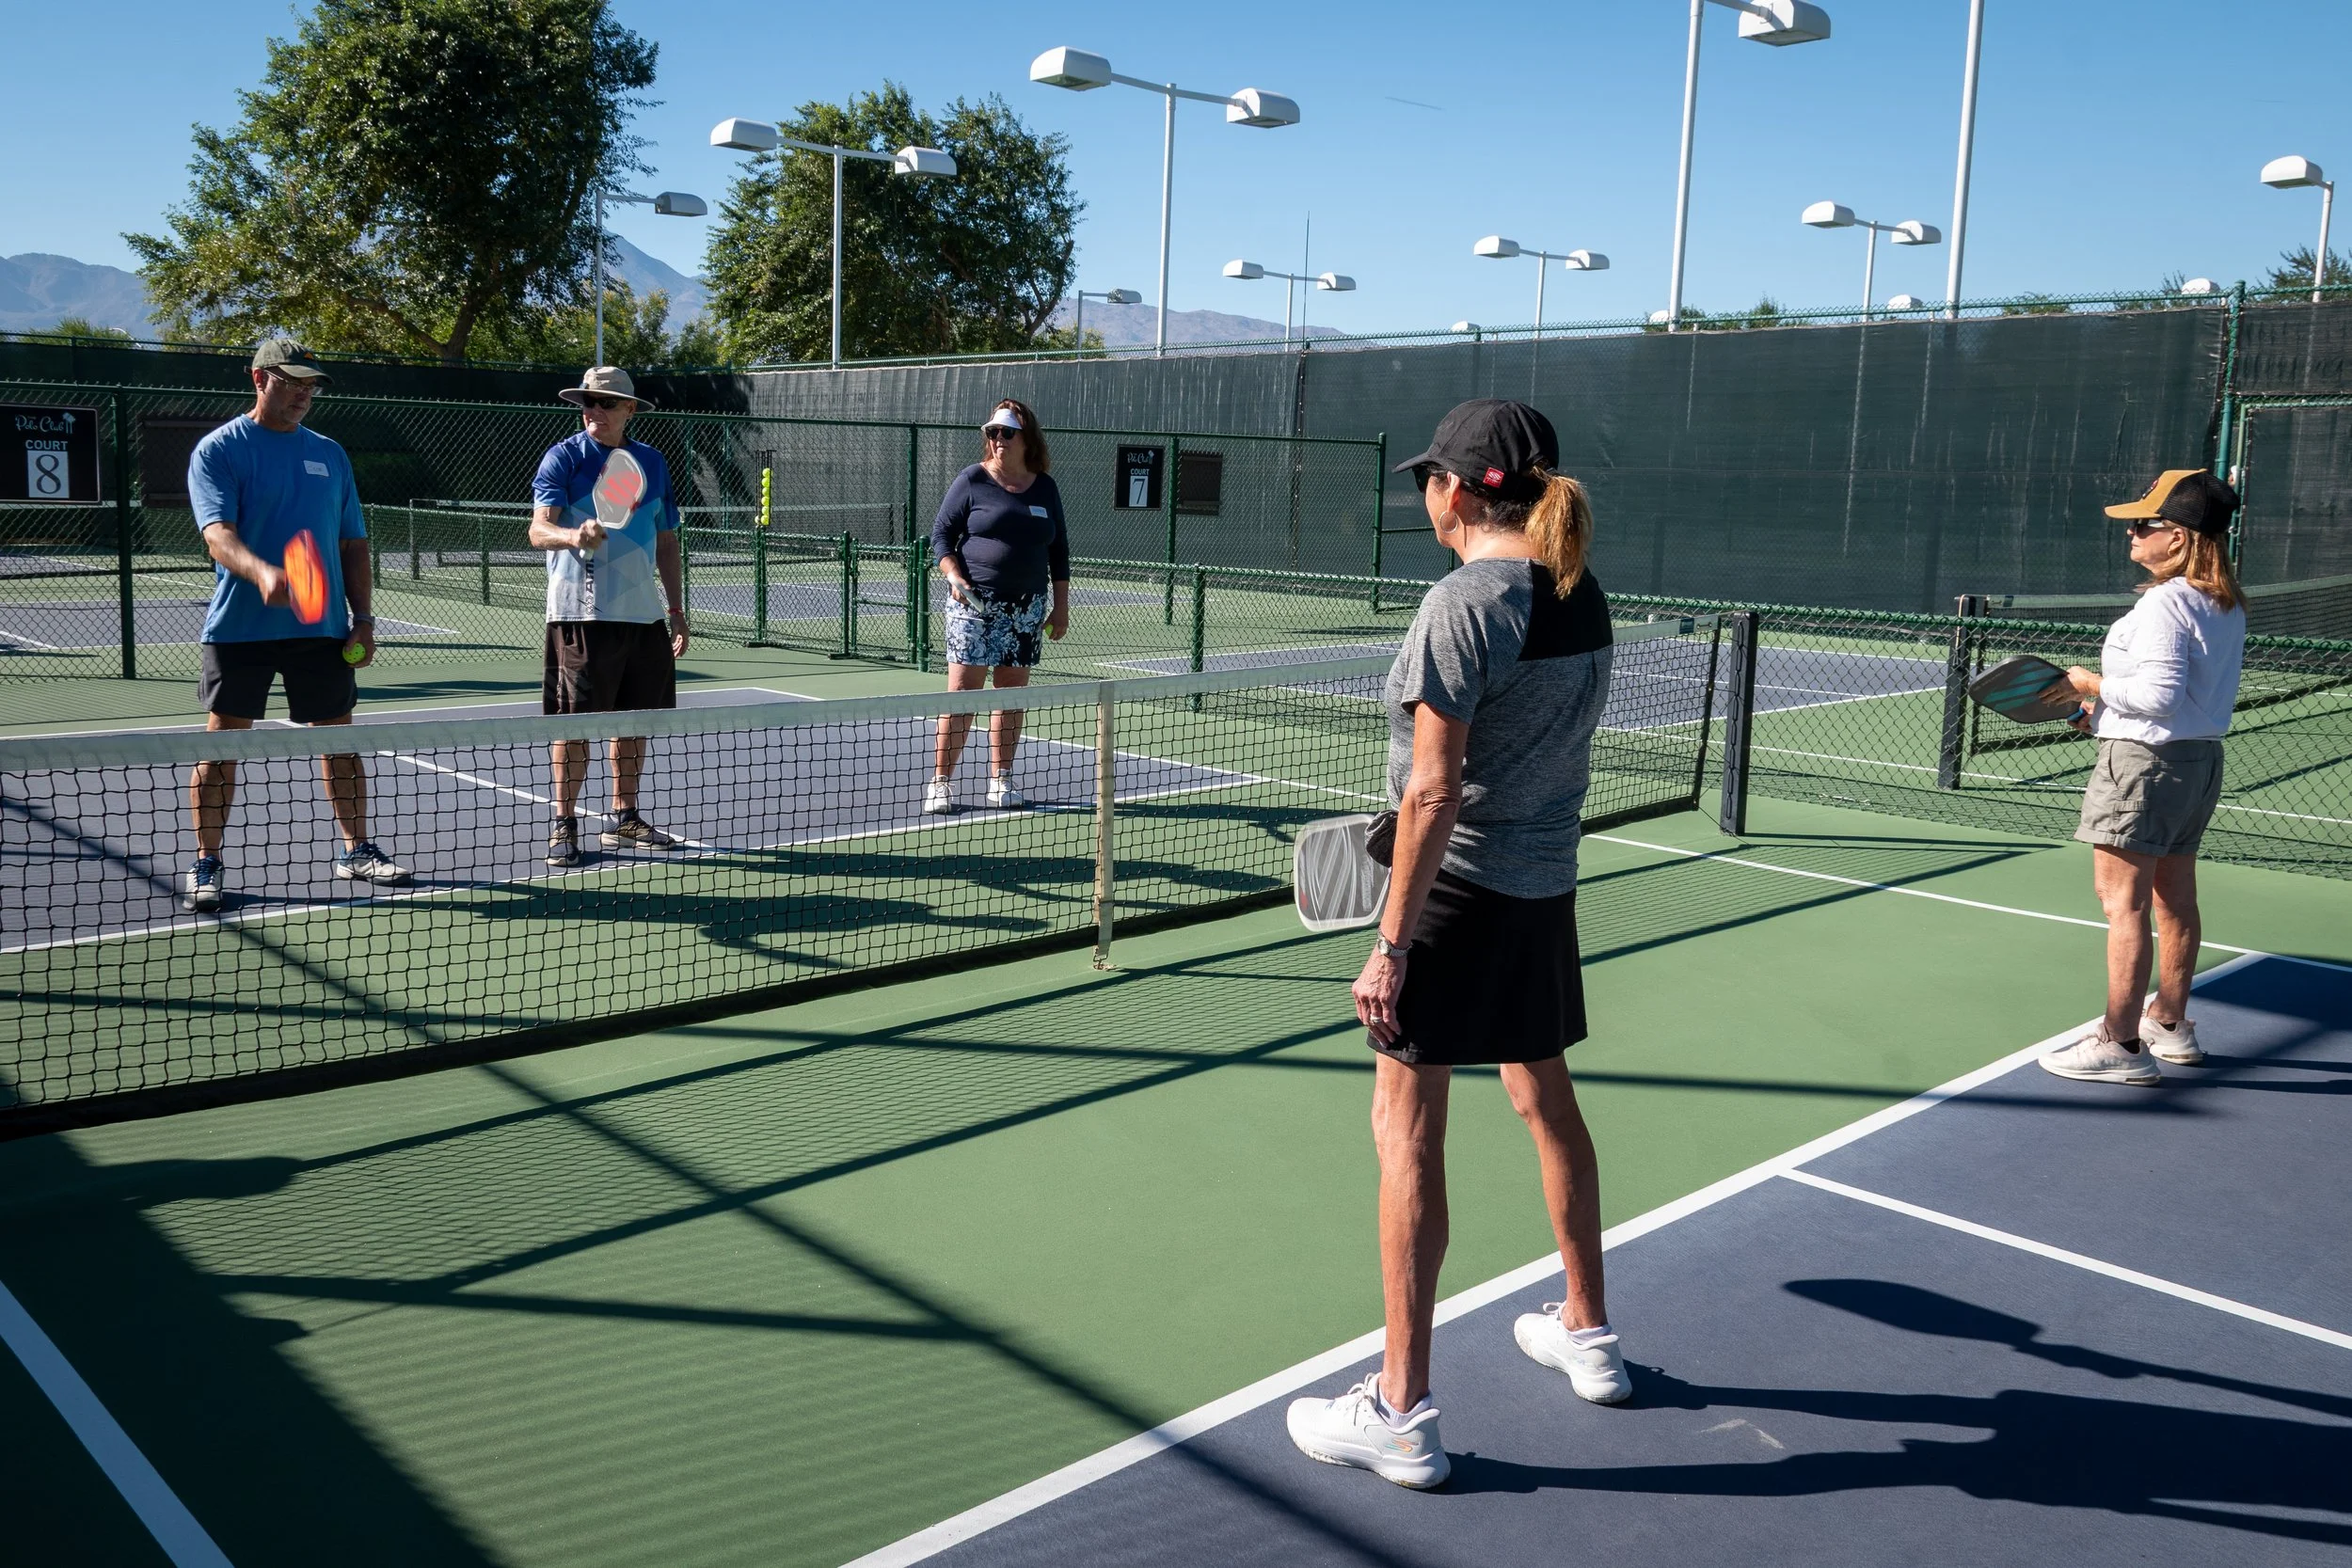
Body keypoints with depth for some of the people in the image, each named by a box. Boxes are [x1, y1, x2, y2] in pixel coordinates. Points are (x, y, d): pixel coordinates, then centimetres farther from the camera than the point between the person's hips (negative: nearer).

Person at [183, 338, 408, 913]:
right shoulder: (219, 450, -2)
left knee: (338, 736, 8)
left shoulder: (329, 454, 13)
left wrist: (363, 616, 6)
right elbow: (218, 533, -16)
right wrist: (261, 573, -36)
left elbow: (353, 542, 16)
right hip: (240, 625, -4)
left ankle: (356, 851, 20)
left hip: (323, 627, 4)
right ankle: (206, 864, 8)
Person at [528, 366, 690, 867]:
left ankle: (623, 819, 22)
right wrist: (573, 535, -37)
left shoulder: (652, 462, 13)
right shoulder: (564, 457, -2)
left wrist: (676, 609, 15)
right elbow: (539, 529, -14)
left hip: (643, 613, 5)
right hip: (582, 613, -5)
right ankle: (563, 825, 6)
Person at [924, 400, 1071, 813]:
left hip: (1027, 608, 4)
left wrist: (1060, 606, 11)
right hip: (975, 602, -4)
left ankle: (1001, 781, 14)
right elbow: (941, 534, 2)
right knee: (963, 690, -7)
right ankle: (940, 783, -2)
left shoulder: (1045, 487, 10)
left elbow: (1058, 551, 15)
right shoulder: (972, 480, 0)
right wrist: (955, 576, -14)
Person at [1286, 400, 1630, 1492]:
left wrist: (1390, 941, -18)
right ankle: (1588, 1335, 40)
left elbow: (1433, 792, -22)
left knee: (1406, 1127, 0)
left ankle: (1402, 1414, 8)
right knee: (1545, 1097, 22)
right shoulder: (1582, 596, 5)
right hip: (1548, 884, 9)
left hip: (1462, 886, -8)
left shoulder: (1464, 603, -19)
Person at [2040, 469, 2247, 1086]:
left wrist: (2096, 685, -9)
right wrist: (2107, 715, 14)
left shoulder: (2165, 603, -19)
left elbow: (2159, 694, -24)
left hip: (2146, 763, -10)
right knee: (2175, 899, 17)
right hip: (2201, 757, 10)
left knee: (2122, 901, -5)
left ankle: (2121, 1043, -3)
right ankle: (2169, 1024, 29)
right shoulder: (2227, 605, 10)